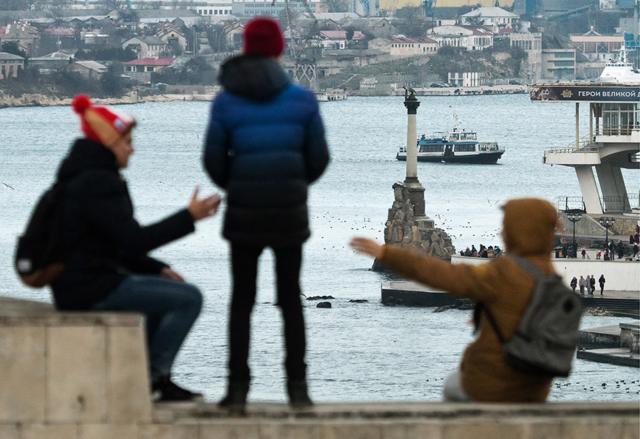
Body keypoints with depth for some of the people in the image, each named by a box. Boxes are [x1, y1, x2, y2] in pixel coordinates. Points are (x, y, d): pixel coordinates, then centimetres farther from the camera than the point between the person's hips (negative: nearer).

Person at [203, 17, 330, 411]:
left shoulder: (227, 101, -5)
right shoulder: (301, 99, -4)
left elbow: (215, 160, -4)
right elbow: (319, 157, -1)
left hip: (244, 212, 0)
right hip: (290, 211, 0)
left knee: (242, 300, 7)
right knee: (291, 298, 10)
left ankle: (238, 388, 2)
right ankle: (297, 386, 6)